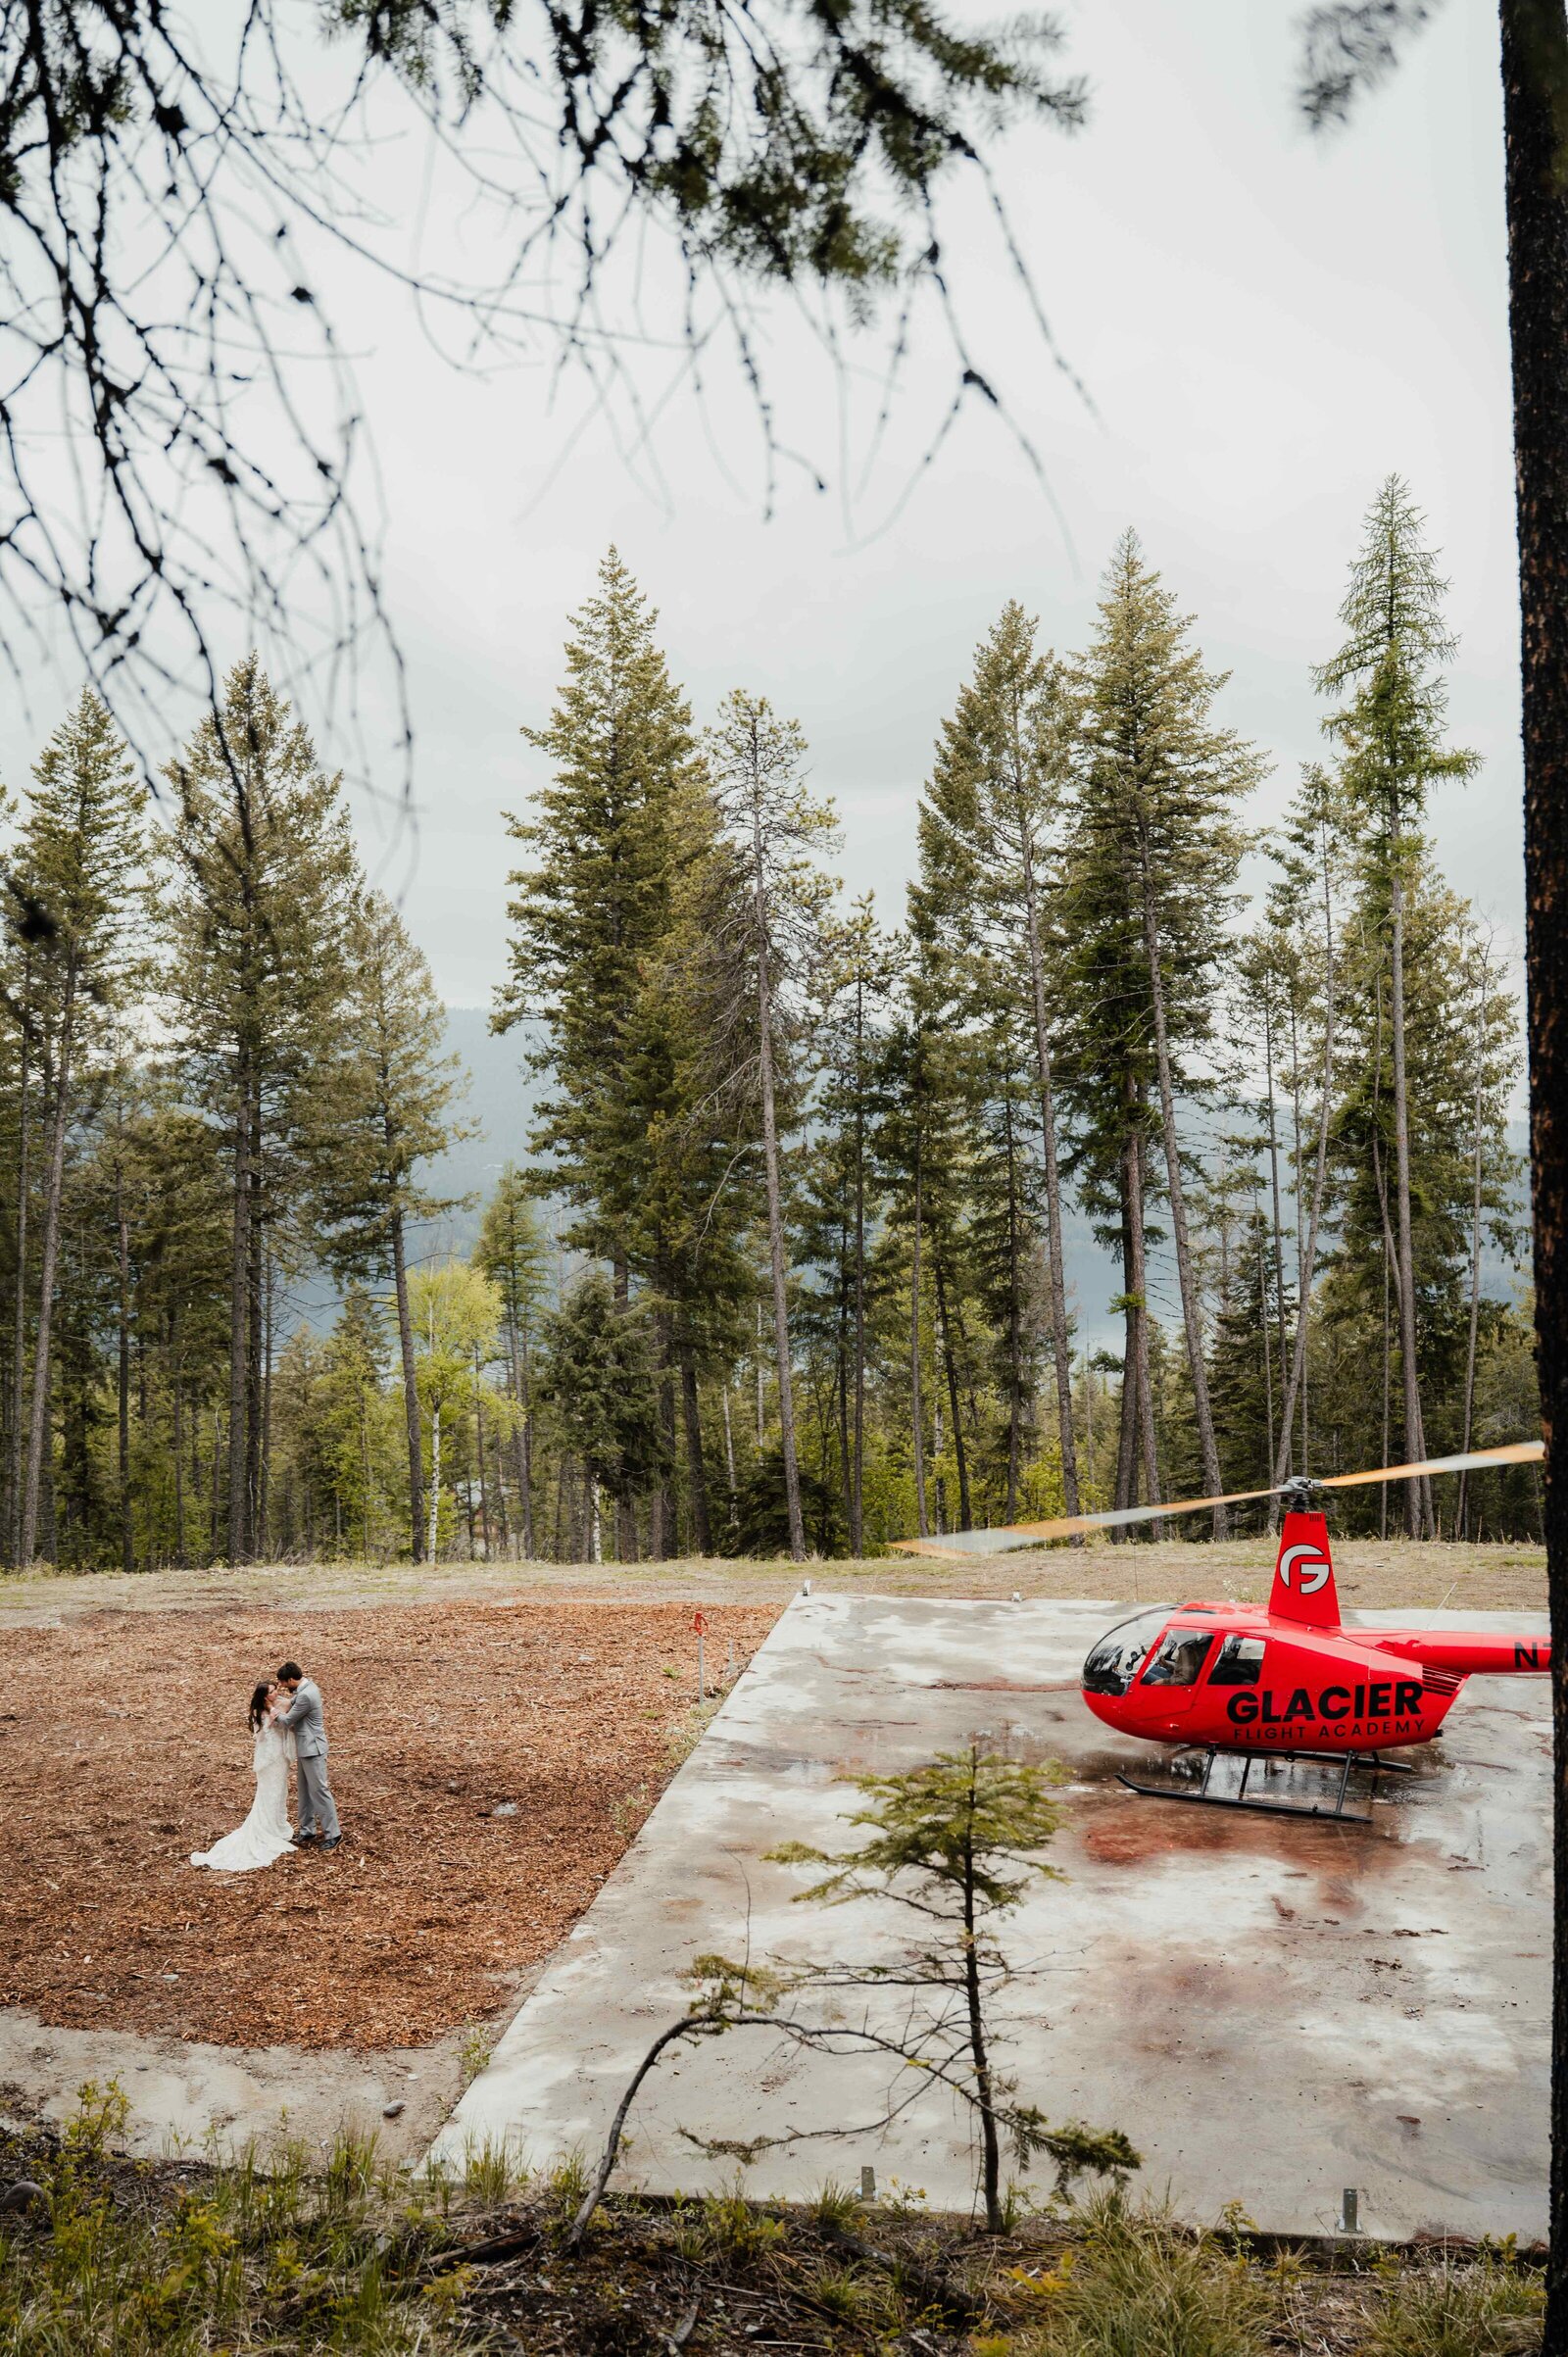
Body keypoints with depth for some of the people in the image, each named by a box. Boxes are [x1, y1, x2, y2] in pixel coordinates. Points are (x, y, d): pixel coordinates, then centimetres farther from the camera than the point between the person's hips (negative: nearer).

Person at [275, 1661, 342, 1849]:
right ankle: (307, 1830, 25)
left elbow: (287, 1721, -16)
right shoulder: (308, 1685, 5)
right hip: (304, 1748, 10)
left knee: (319, 1790, -4)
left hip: (312, 1748, -10)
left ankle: (333, 1833, 2)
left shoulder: (305, 1696, -25)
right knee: (305, 1791, 16)